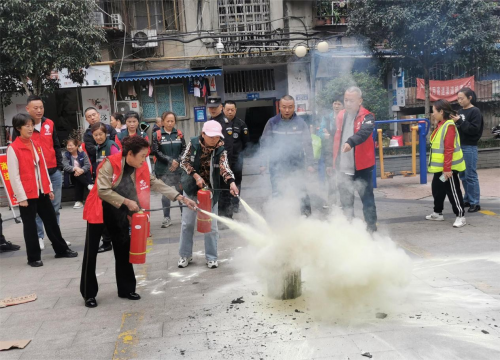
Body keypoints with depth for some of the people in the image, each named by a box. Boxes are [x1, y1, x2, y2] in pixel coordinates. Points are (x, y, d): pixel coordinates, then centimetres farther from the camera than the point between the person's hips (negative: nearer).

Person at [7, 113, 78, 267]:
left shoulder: (36, 145, 11)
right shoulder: (13, 148, -10)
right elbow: (14, 175, -12)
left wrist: (49, 188, 13)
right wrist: (21, 197, -14)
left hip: (42, 191, 6)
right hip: (27, 194, -6)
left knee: (51, 220, 14)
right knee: (30, 225, 4)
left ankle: (61, 249, 26)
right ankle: (33, 257, 16)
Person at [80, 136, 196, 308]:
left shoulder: (141, 168, -8)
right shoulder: (110, 164, -25)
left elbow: (156, 184, -7)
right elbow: (102, 191, -28)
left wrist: (180, 197, -15)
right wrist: (127, 202, -30)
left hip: (119, 213, 5)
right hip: (98, 210, -5)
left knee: (123, 251, 8)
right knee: (91, 253, 1)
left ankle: (126, 289, 21)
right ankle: (89, 294, 13)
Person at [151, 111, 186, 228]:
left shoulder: (179, 134, 5)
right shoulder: (157, 135, -1)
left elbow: (184, 149, 5)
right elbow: (156, 151, -5)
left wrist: (177, 161, -9)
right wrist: (170, 160, -10)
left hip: (178, 168, 2)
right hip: (163, 170, -1)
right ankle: (166, 218, 10)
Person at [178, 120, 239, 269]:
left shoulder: (221, 150, -14)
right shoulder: (193, 144, -12)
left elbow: (224, 167, -27)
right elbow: (184, 161, -7)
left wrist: (231, 182, -46)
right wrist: (196, 175, -20)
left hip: (210, 189, 0)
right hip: (191, 187, 1)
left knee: (211, 224, 4)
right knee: (187, 222, 8)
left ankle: (211, 257, 18)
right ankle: (185, 255, 23)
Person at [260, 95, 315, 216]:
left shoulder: (300, 123, -2)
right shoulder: (272, 122, -1)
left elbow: (307, 144, 0)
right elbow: (264, 143, 2)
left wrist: (310, 164, -5)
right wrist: (263, 163, -2)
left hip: (297, 165, -1)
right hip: (277, 166, 1)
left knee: (302, 192, 0)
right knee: (277, 194, 8)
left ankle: (306, 214, 13)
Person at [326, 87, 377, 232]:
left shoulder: (367, 116, -8)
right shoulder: (340, 116, 10)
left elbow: (364, 132, -29)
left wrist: (350, 142, -48)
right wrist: (332, 162, 16)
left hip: (361, 167, -5)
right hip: (343, 167, 6)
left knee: (367, 199, 3)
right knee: (345, 201, 14)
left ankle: (371, 227, 13)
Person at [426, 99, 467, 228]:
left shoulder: (449, 126, -19)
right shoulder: (441, 125, 11)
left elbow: (449, 149, -23)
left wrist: (447, 168, -24)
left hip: (448, 167, -10)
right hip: (440, 166, 10)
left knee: (453, 191, -2)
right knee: (437, 189, 17)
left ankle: (461, 216, 7)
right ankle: (437, 213, 30)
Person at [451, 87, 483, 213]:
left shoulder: (475, 111, -8)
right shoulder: (460, 111, 12)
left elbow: (474, 129, -17)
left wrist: (460, 122, -22)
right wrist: (454, 122, 0)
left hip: (470, 147, -7)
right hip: (460, 146, 7)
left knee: (471, 176, -6)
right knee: (463, 175, 11)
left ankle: (475, 203, 0)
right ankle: (467, 199, 21)